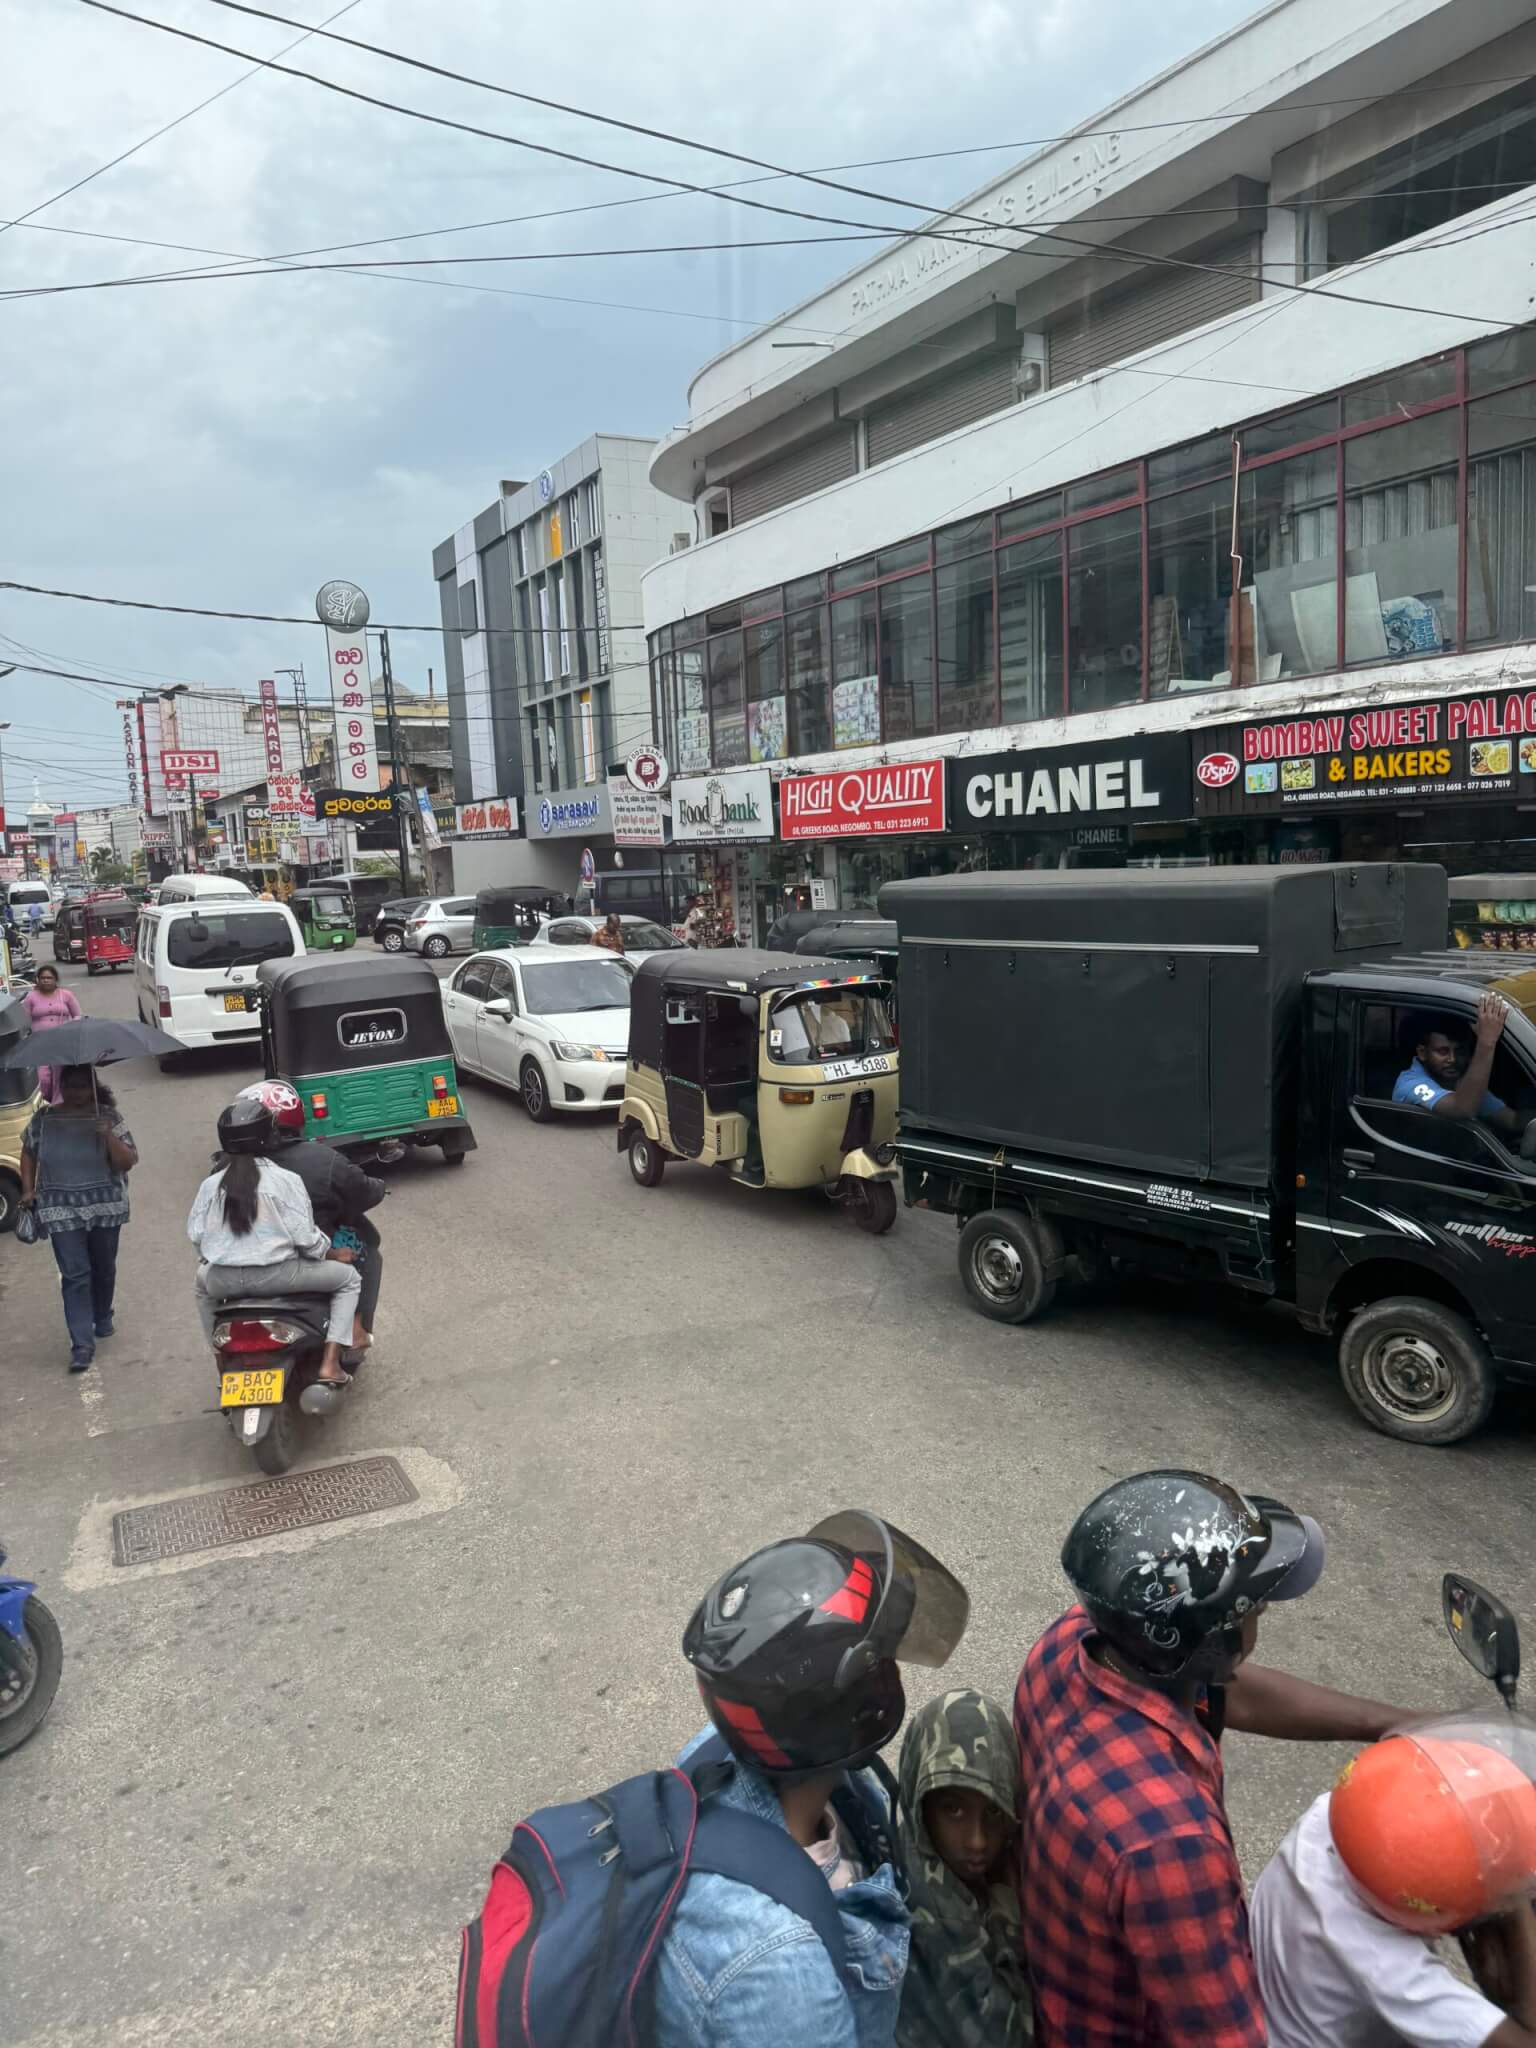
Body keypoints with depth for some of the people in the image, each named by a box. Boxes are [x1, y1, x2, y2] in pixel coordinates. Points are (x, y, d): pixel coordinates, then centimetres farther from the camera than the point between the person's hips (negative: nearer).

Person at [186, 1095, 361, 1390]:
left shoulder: (211, 1183, 4)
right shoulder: (284, 1179, -8)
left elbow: (195, 1233, 6)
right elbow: (304, 1236, -10)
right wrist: (333, 1253, 9)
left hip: (224, 1279, 5)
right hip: (275, 1274, -4)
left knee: (203, 1283, 41)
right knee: (348, 1277, 13)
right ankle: (330, 1363, 1)